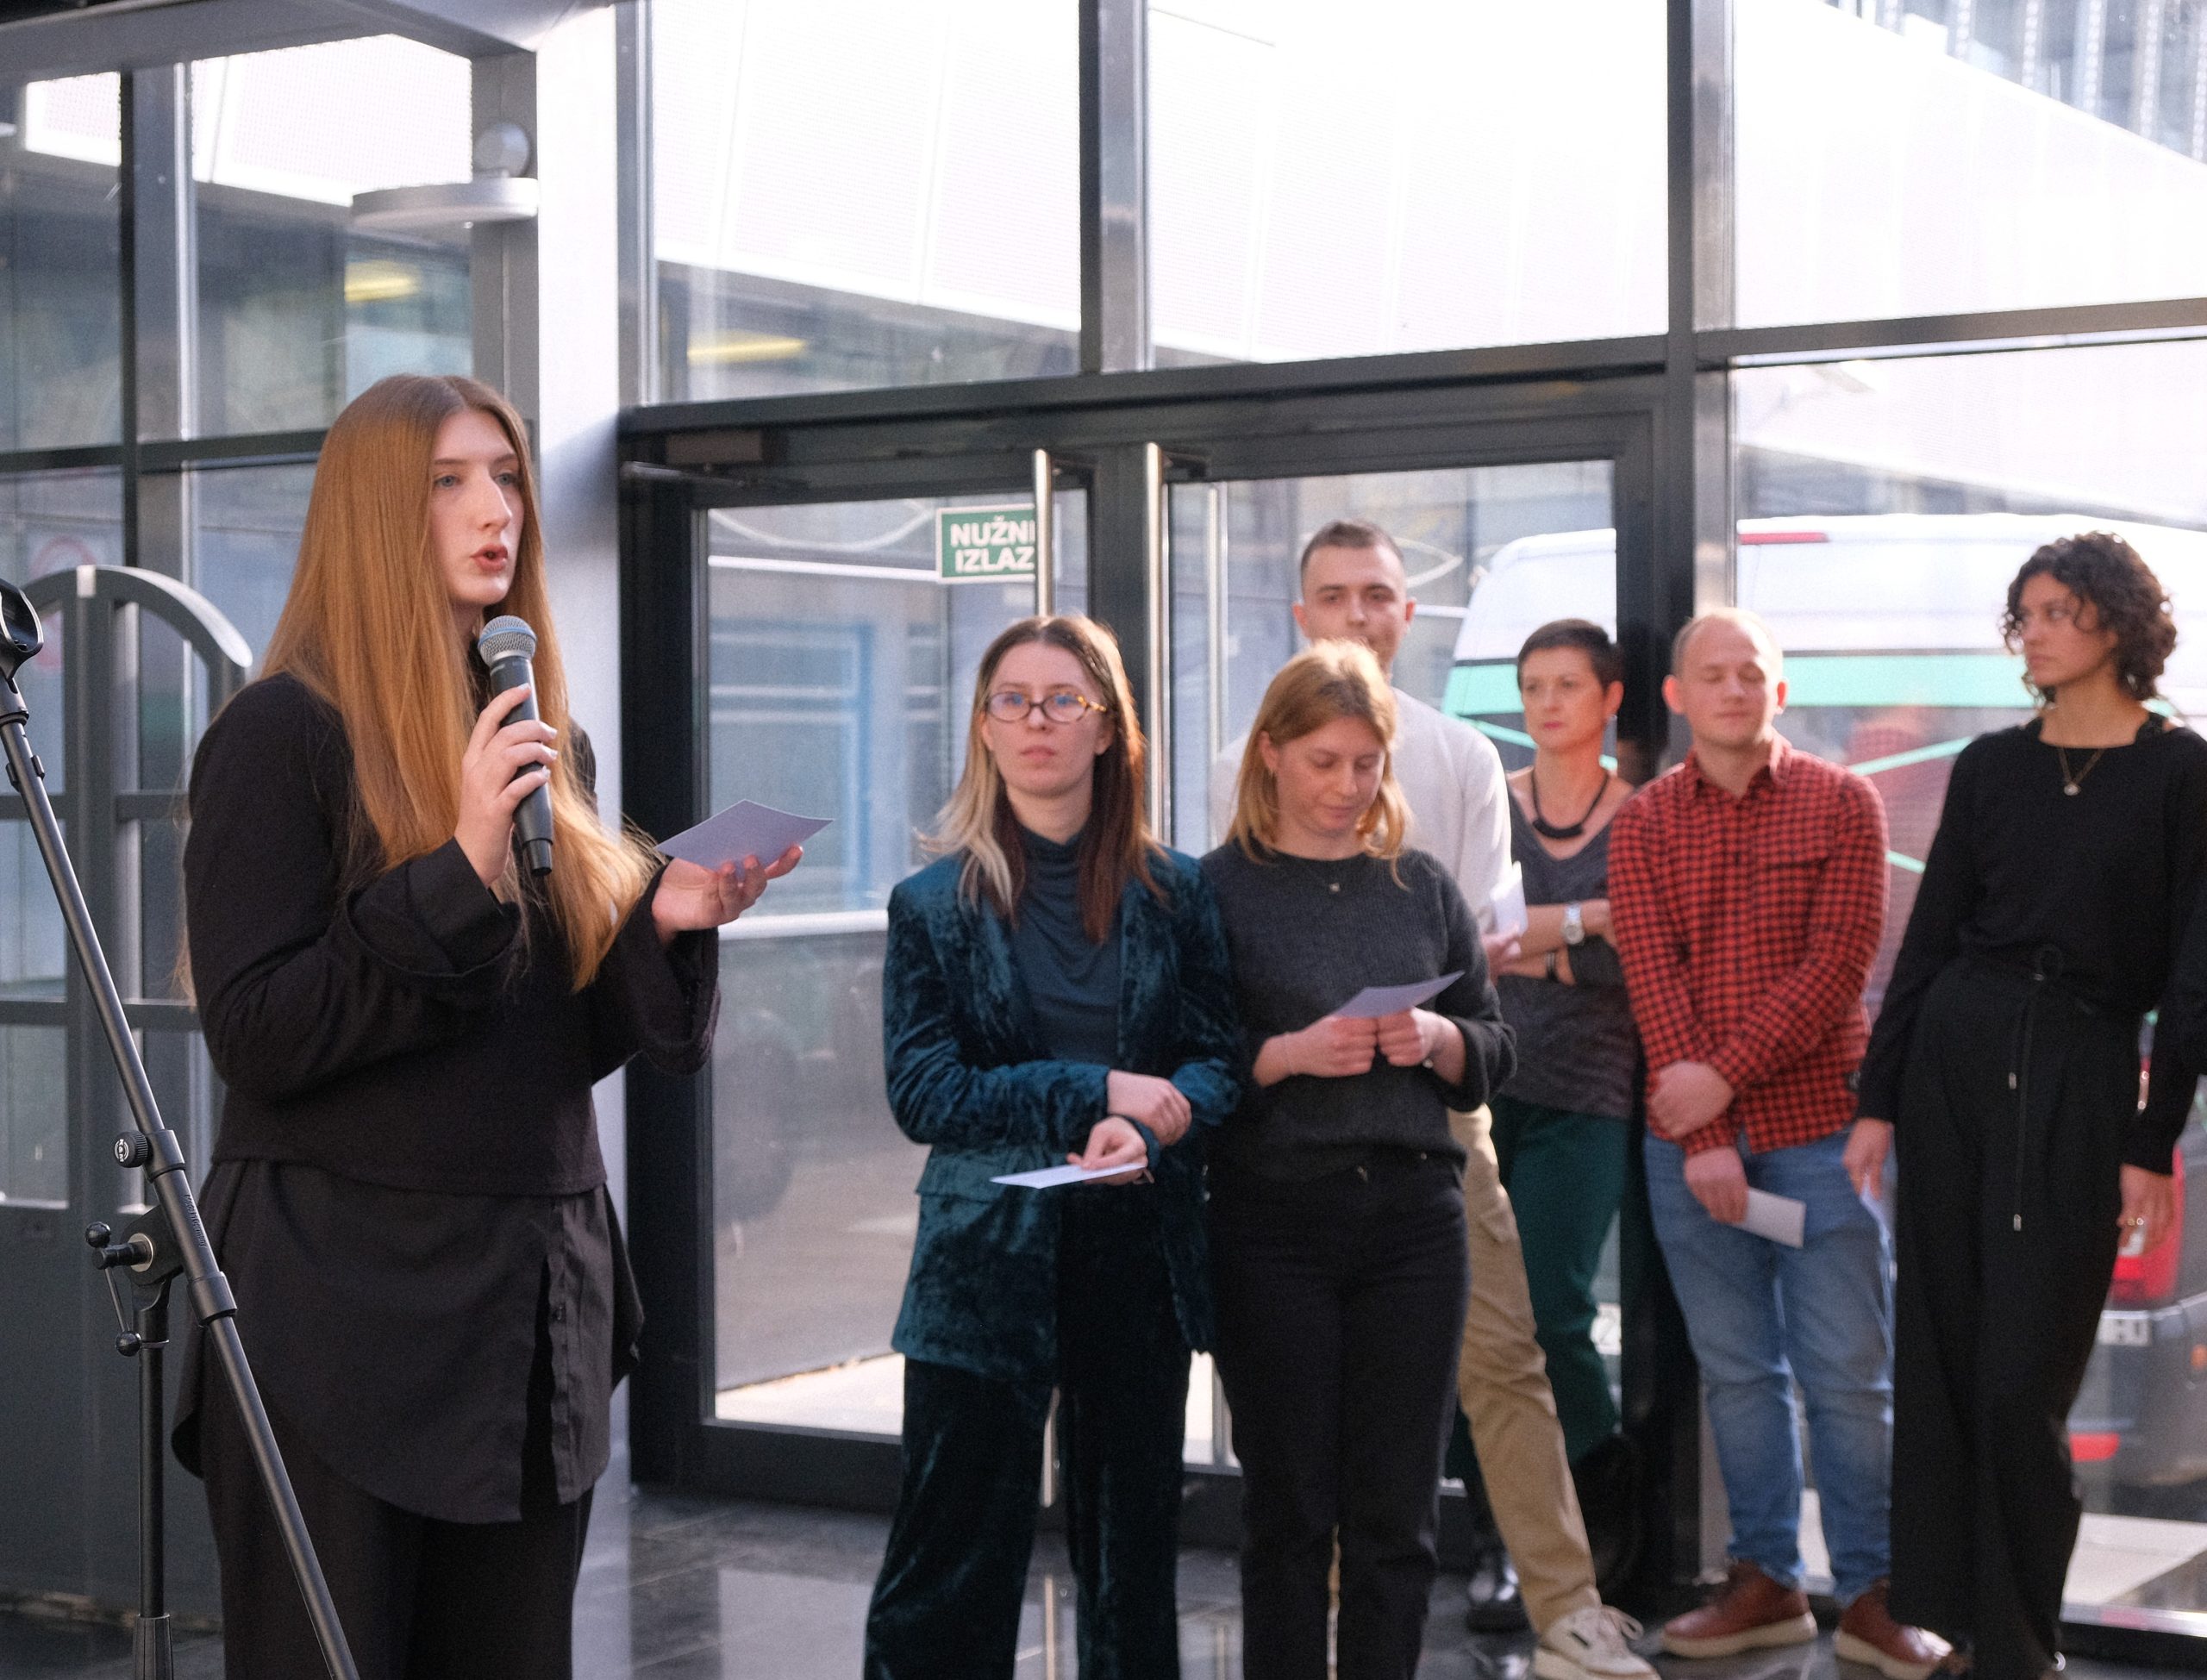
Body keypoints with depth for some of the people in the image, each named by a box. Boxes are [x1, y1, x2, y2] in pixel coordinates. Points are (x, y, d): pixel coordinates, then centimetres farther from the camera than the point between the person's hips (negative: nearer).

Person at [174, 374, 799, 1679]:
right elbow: (257, 1034, -14)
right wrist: (461, 872, -21)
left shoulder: (548, 741, 13)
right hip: (344, 1315, -6)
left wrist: (664, 923, -4)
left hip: (536, 1311, 6)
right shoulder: (285, 733, -6)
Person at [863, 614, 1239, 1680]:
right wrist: (1095, 1092, -14)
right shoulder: (936, 903, 2)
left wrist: (1150, 1126, -19)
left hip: (1139, 1259, 2)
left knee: (1134, 1552, 11)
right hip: (988, 1262, -2)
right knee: (955, 1567, -1)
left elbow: (1217, 1062, 2)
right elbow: (920, 1090, -6)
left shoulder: (1173, 893, 6)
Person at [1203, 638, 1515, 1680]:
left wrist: (1437, 1040, -7)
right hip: (1274, 1216, -3)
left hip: (1412, 1213, 3)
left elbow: (1494, 1053, 14)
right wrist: (1292, 1054, -18)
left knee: (1396, 1515, 6)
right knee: (1288, 1508, 3)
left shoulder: (1421, 887, 12)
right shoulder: (1219, 889, 0)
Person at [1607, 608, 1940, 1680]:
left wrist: (1726, 1076, -15)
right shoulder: (1642, 824, 6)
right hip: (1690, 1135, 2)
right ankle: (1766, 1581, 19)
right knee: (1737, 1371, 9)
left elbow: (1838, 964, -7)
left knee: (1849, 1372, 0)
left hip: (1818, 1126, -2)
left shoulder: (1841, 804, 1)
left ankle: (1869, 1593, 8)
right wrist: (1702, 1139, -12)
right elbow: (1652, 981, -3)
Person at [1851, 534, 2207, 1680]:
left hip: (2080, 1072, -4)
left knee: (2022, 1383, -5)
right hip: (1955, 1054, 4)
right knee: (1940, 1358, 5)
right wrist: (1876, 1099, 6)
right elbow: (1929, 936, 10)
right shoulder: (1990, 766, 9)